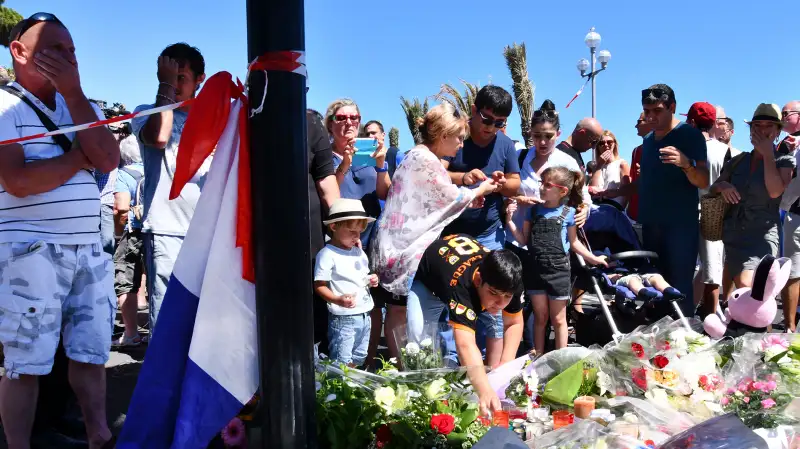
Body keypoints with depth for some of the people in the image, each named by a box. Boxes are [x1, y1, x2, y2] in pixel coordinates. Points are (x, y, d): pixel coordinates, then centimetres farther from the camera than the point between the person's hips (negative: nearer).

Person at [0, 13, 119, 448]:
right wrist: (80, 154, -6)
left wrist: (73, 91, -7)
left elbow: (108, 159, -4)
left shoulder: (83, 106, 15)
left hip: (89, 250, 6)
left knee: (92, 352, 9)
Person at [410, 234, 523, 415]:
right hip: (427, 281, -5)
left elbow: (514, 323, -14)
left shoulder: (503, 278, -30)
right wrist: (485, 391, -75)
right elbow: (465, 344, -61)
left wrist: (506, 364, -29)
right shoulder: (460, 283, -48)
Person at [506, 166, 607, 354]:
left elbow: (573, 242, 5)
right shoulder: (534, 210, 3)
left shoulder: (568, 213, -6)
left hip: (558, 271, -3)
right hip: (536, 270, 3)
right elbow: (523, 240, 4)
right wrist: (510, 220, -5)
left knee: (558, 319, 9)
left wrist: (593, 258, 4)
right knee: (540, 317, 13)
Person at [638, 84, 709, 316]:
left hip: (681, 225, -7)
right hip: (651, 224, 7)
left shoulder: (690, 135, -6)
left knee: (680, 288, -8)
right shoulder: (648, 139, 15)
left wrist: (685, 164, -33)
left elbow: (703, 182, -15)